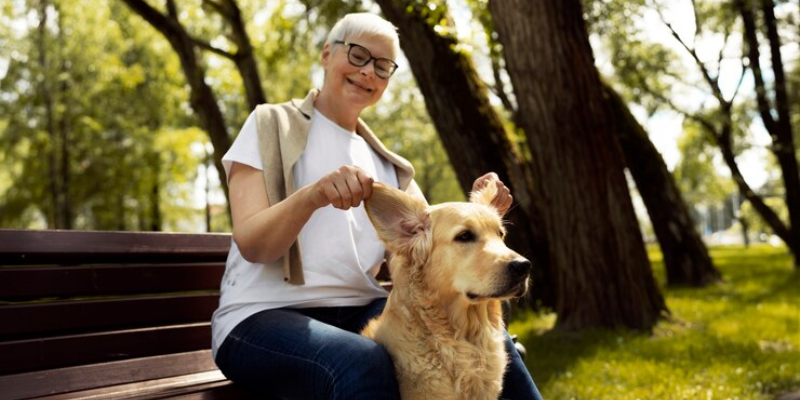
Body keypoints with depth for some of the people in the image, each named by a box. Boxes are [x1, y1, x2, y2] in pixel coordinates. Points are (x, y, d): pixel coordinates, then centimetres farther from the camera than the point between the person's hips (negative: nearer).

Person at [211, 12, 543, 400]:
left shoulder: (386, 162, 17)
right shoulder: (270, 126, 3)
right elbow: (251, 245, -10)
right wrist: (312, 195, -31)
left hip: (360, 314, 5)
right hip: (264, 317, -4)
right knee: (365, 366, -37)